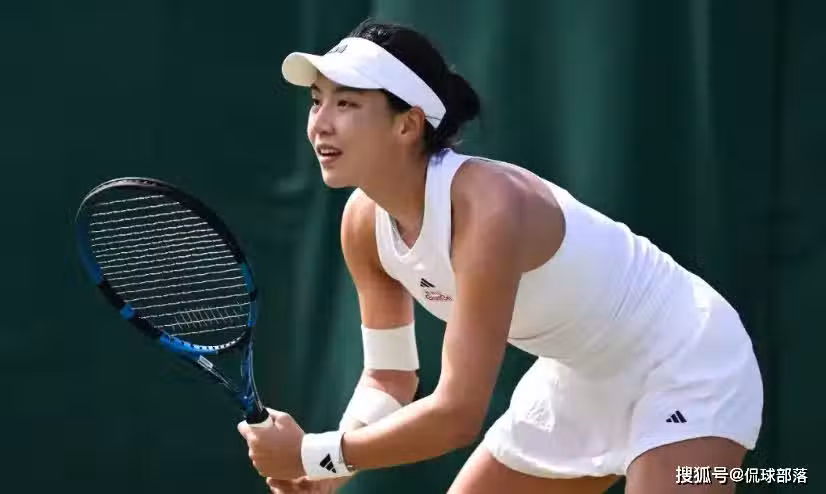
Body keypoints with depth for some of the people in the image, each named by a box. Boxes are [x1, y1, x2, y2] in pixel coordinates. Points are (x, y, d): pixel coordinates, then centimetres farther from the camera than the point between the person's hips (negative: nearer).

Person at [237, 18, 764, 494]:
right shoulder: (365, 223, -9)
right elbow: (389, 376, 2)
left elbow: (459, 413, -35)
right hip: (582, 379, 9)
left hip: (687, 361, -9)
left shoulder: (487, 209, -34)